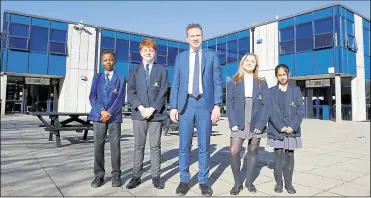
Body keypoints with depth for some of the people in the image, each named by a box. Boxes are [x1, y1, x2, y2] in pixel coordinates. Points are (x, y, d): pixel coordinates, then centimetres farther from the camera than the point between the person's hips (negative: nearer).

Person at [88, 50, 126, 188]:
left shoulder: (120, 79, 8)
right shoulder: (97, 78, 14)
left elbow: (121, 99, -2)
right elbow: (92, 97, 5)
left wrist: (109, 113, -13)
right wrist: (101, 111, -11)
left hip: (114, 117, -2)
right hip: (98, 116, 2)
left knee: (115, 147, 0)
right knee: (98, 147, 4)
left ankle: (116, 175, 10)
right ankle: (99, 175, 14)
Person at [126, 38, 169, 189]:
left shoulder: (162, 70, 8)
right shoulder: (134, 70, 12)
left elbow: (163, 92, -1)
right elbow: (131, 92, 3)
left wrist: (152, 109, -12)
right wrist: (141, 108, -12)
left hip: (156, 113, -1)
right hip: (139, 113, 1)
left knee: (155, 146, 3)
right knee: (138, 146, 7)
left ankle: (155, 176, 12)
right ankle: (136, 176, 15)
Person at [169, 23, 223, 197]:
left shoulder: (211, 56, 7)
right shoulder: (180, 57, 11)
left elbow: (217, 83, 3)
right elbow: (175, 83, 7)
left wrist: (217, 105, -7)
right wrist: (173, 106, -1)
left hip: (205, 104, -1)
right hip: (185, 104, 1)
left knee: (204, 146, 5)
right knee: (184, 145, 5)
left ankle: (203, 181, 19)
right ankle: (184, 180, 20)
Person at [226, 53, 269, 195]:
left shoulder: (262, 83, 8)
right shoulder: (233, 83, 6)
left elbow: (266, 105, 2)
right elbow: (230, 104, 1)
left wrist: (260, 124, -10)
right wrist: (233, 123, -10)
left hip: (256, 124, 1)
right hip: (239, 124, -1)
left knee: (252, 152, 8)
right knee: (234, 152, -10)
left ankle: (249, 181, 25)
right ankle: (237, 183, 8)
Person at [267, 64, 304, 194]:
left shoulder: (296, 90, 6)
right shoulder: (271, 92, 4)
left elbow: (301, 110, 1)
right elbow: (271, 111, -3)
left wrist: (293, 126, -11)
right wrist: (280, 127, -13)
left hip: (292, 129, 1)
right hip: (277, 130, -1)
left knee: (290, 155, 5)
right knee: (278, 155, 3)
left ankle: (289, 183, 17)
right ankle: (278, 183, 15)